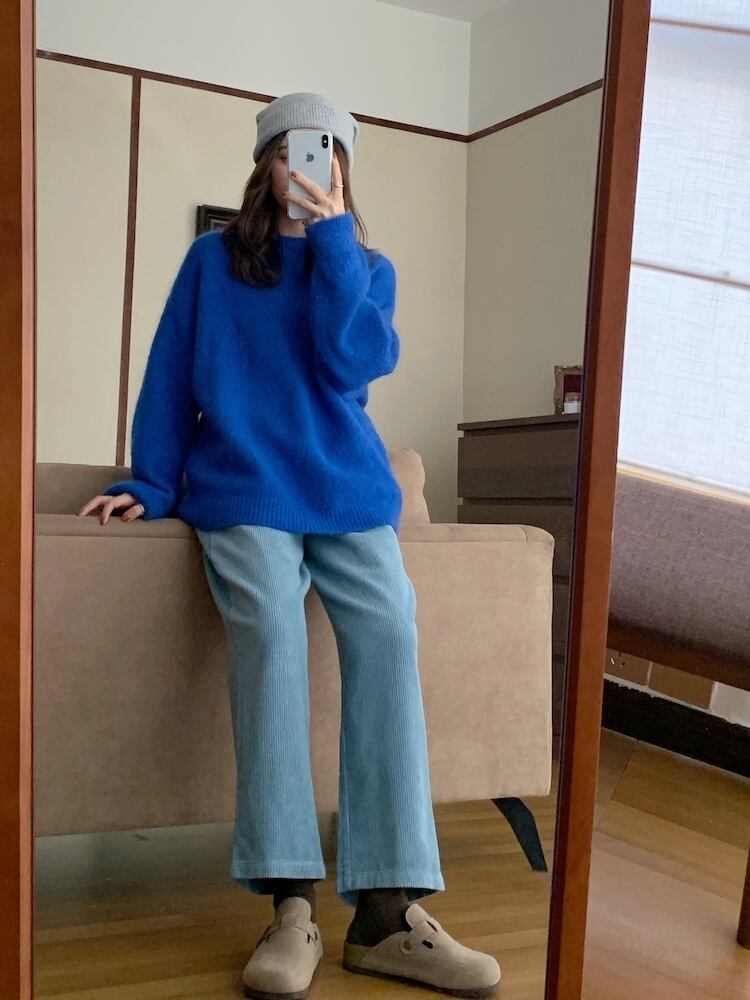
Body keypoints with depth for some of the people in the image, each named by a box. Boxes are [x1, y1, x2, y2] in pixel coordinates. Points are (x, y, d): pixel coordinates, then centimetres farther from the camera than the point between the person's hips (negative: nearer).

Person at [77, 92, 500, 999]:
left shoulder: (369, 268, 16)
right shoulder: (214, 259, 14)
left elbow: (348, 365, -4)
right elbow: (170, 376, 12)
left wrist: (330, 236, -3)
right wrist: (152, 486, 5)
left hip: (351, 489, 2)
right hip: (243, 489, -1)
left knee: (389, 633, -26)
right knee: (269, 630, -31)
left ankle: (386, 910, -24)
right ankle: (292, 905, -28)